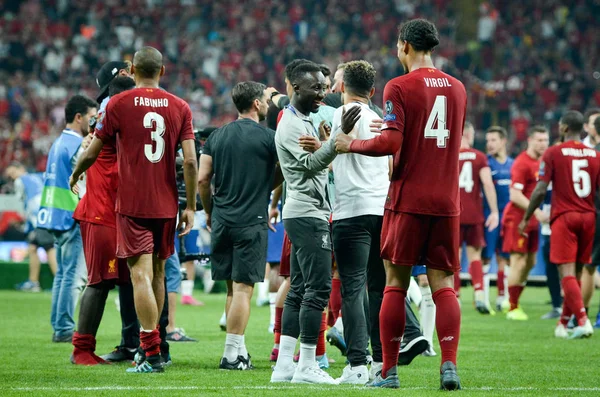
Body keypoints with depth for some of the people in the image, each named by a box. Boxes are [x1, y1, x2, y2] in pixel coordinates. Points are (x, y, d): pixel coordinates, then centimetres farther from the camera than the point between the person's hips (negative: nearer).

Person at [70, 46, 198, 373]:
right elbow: (190, 161, -1)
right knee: (157, 275, 15)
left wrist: (75, 175, 24)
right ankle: (150, 343, 24)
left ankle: (152, 354, -16)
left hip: (132, 203, -4)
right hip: (166, 204, 4)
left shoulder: (118, 104, -3)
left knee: (141, 275, -8)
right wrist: (190, 206, 6)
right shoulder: (179, 107, 4)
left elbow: (92, 153, 3)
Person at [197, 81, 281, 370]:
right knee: (243, 288, -4)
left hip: (222, 219, 5)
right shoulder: (267, 137, -6)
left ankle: (239, 350, 17)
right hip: (251, 221, -5)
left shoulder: (217, 136, 8)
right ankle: (232, 354, -7)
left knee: (232, 288, 13)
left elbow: (202, 179, 7)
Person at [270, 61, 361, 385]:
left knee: (299, 290, 9)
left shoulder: (303, 121, 19)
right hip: (308, 214, -11)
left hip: (301, 215, 11)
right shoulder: (292, 125, -13)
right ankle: (306, 366, -9)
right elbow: (312, 163, -24)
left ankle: (284, 365, 10)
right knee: (318, 288, -11)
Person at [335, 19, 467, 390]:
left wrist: (352, 144, 0)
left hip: (408, 199, -4)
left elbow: (391, 143, -16)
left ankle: (389, 370, 5)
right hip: (447, 200, 4)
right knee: (443, 284, 4)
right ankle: (449, 364, -8)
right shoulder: (457, 88, 11)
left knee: (396, 284, 3)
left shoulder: (400, 87, -8)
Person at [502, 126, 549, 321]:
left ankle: (513, 303, 20)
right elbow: (515, 195, -22)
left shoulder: (540, 162, 12)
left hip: (531, 220, 9)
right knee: (519, 262, -9)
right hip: (517, 219, -9)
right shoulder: (522, 163, -16)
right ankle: (512, 308, -2)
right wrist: (537, 211, -26)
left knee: (530, 262, 11)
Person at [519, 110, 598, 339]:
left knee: (567, 273, -8)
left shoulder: (553, 153, -4)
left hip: (564, 217, -4)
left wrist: (526, 219, 2)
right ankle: (563, 324, 20)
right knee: (576, 273, 13)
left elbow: (541, 190, -8)